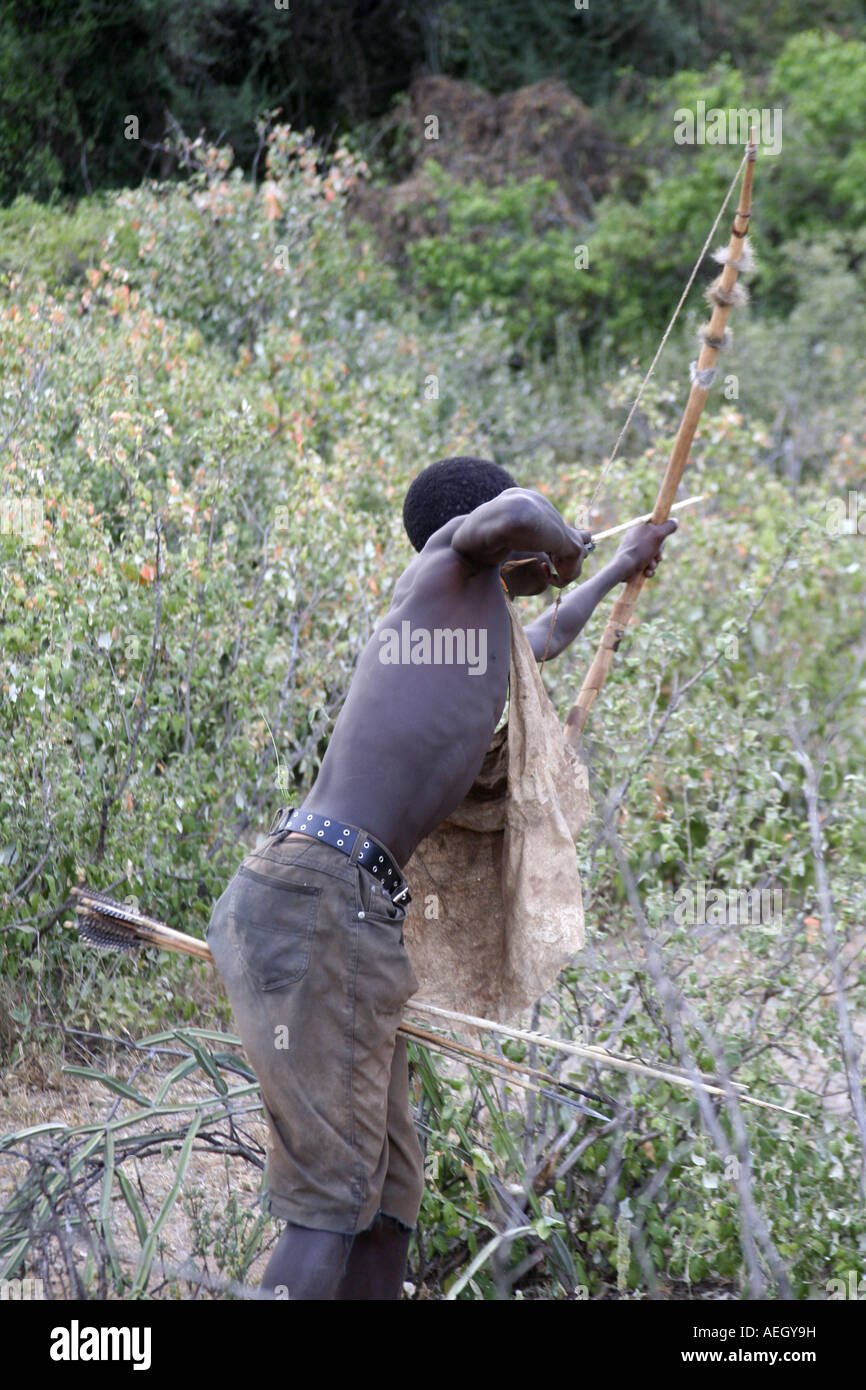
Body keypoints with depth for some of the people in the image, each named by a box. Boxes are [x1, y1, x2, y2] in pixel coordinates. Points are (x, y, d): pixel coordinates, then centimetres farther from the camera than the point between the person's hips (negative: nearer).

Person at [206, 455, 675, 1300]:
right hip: (321, 892, -10)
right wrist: (563, 548, 5)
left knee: (388, 1204, 8)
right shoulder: (449, 555, 5)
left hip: (354, 906, 10)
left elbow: (541, 642, 53)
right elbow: (516, 514, -20)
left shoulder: (484, 638, 29)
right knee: (332, 1205, -13)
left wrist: (616, 573, 70)